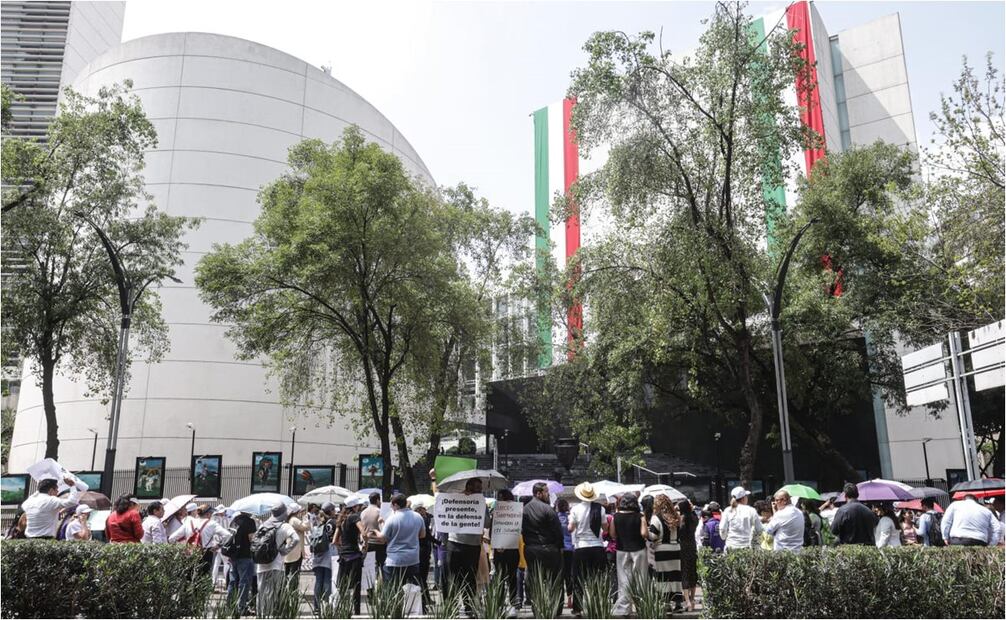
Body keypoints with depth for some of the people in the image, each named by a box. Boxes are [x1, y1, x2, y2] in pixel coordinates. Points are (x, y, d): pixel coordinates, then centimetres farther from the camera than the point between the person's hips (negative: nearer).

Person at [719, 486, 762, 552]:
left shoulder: (727, 511, 2)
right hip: (747, 547, -1)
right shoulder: (751, 511, 0)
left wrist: (724, 537, 23)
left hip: (731, 546, 1)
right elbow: (758, 530, 3)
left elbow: (722, 529, 1)